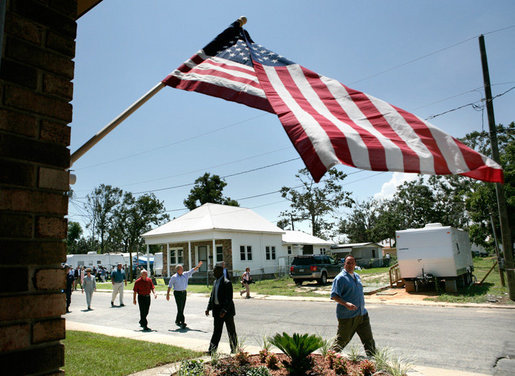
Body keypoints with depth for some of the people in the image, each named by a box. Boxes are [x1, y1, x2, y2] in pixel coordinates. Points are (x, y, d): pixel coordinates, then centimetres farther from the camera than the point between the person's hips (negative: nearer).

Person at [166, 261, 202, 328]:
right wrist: (168, 294, -3)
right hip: (177, 293, -5)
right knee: (180, 308, -9)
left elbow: (193, 270, 3)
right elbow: (169, 286, 0)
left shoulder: (185, 274, 7)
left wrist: (198, 266, -9)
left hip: (184, 293, 5)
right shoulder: (174, 277, -3)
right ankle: (182, 322, -7)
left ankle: (177, 321, 25)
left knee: (182, 308, 10)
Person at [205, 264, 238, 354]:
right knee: (217, 330, 8)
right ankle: (212, 349, 9)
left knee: (231, 330, 8)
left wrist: (224, 310, -28)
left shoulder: (227, 283, -17)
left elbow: (229, 299, -21)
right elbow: (212, 296, 15)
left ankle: (234, 348, 22)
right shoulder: (215, 282, 10)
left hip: (227, 310, -7)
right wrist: (208, 308, 7)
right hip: (217, 309, 7)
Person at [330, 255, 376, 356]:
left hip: (362, 314, 7)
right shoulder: (340, 278, -11)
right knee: (342, 340, 5)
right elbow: (334, 295, -17)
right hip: (347, 316, -7)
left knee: (368, 338, 9)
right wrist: (346, 304, -29)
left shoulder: (357, 276, 14)